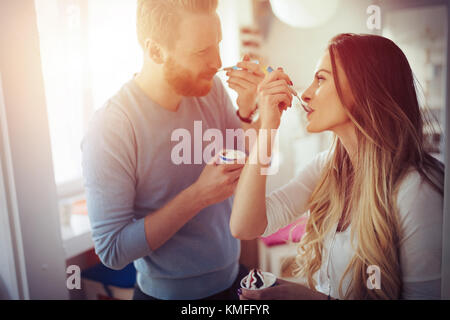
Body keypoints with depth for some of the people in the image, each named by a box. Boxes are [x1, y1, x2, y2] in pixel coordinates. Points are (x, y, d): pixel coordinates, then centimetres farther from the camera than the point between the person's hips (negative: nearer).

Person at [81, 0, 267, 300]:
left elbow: (245, 176, 0)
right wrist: (199, 195, -28)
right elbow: (112, 250, -22)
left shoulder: (209, 87, -9)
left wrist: (247, 109, -17)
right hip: (169, 292, -5)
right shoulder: (109, 130, -25)